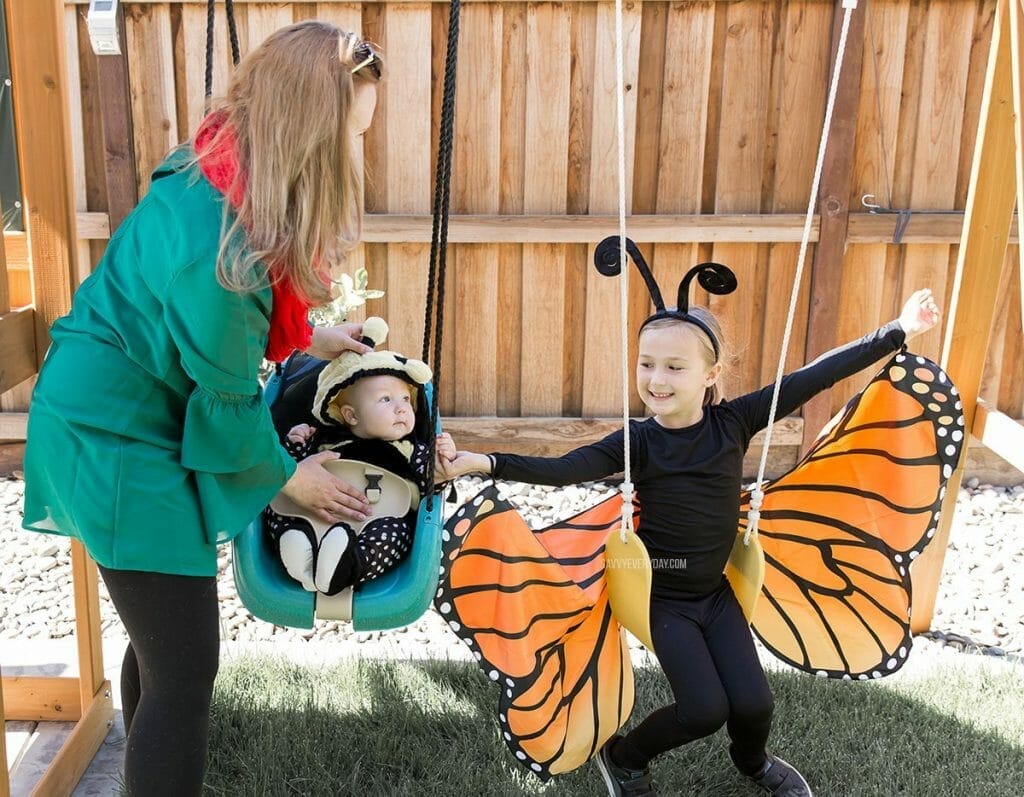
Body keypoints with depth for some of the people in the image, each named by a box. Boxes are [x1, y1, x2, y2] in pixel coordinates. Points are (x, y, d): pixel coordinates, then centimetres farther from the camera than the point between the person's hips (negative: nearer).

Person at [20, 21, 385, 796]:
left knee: (162, 647, 22)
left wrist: (307, 339, 15)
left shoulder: (215, 178, -4)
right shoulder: (219, 241, -31)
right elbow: (224, 402, -18)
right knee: (184, 670, -2)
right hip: (119, 447, -10)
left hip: (119, 419, 10)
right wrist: (288, 477, -2)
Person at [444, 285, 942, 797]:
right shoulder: (638, 442, -18)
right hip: (663, 596, -3)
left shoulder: (734, 422, -11)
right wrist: (484, 463, -43)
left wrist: (898, 332, -6)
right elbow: (563, 470, -29)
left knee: (752, 704, -4)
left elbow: (813, 377, -11)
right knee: (705, 709, -13)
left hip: (715, 591, 3)